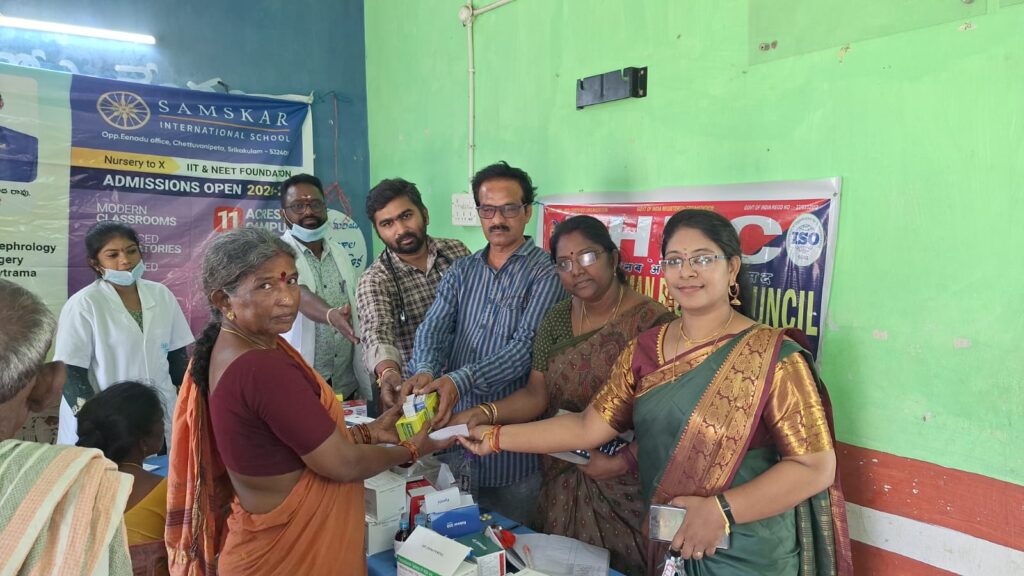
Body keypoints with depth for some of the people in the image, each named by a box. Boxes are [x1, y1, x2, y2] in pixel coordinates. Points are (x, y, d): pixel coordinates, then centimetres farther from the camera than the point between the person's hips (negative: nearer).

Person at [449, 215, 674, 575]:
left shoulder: (651, 323, -15)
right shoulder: (556, 319, 3)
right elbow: (537, 394, 0)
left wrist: (623, 462, -25)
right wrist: (486, 413, -16)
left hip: (624, 487, -5)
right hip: (562, 482, 5)